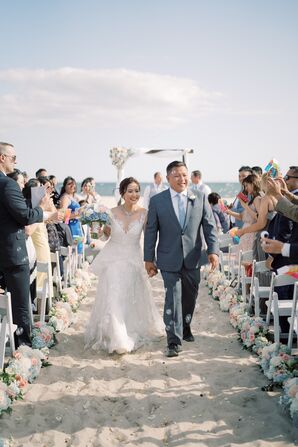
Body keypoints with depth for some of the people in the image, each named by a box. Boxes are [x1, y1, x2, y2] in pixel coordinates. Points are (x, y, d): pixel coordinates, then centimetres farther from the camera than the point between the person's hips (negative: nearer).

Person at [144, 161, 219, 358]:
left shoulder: (200, 198, 2)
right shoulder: (157, 201, -2)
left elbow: (210, 226, 1)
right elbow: (151, 231, 1)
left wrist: (213, 250, -10)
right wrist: (149, 258, 0)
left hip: (192, 259, 3)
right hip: (169, 259, -2)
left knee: (190, 296, 16)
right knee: (173, 298, -5)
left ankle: (185, 327, 40)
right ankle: (174, 341, 3)